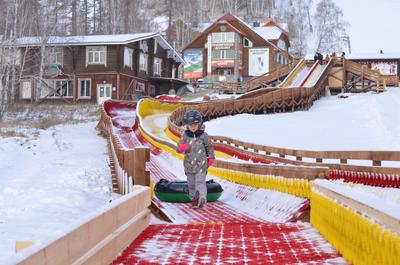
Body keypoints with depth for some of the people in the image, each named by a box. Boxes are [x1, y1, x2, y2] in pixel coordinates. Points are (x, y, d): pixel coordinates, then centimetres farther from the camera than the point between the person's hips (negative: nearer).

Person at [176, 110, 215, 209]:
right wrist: (181, 148, -23)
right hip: (189, 164, 3)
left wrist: (211, 158, 10)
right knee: (191, 184, 10)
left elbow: (209, 147, 11)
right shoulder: (185, 136, 1)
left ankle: (202, 197, -25)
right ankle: (194, 199, 21)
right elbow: (178, 148, 0)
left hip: (201, 164, -3)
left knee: (200, 182, -14)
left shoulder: (203, 136, -3)